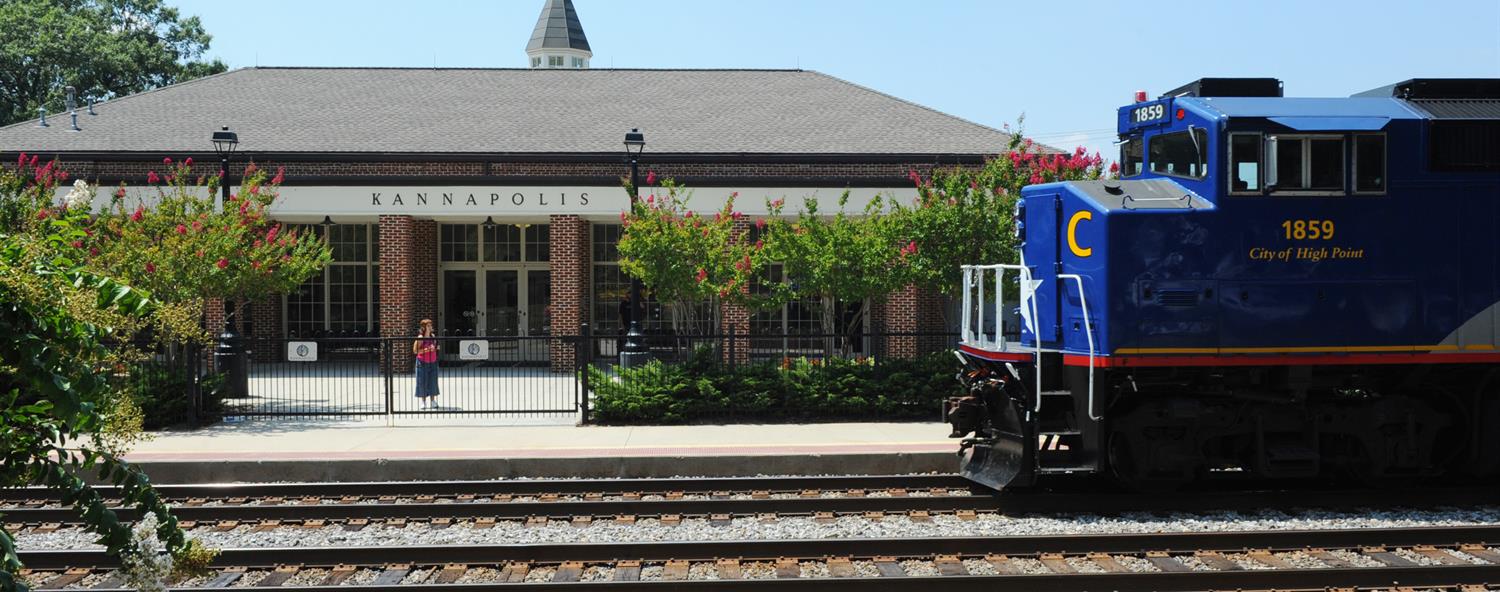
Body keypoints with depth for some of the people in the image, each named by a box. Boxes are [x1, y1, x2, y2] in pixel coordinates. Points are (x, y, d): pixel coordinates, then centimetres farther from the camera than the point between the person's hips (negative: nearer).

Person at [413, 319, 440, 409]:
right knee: (423, 382, 0)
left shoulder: (433, 336, 6)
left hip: (432, 362, 5)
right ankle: (423, 401, 9)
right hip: (423, 362, -5)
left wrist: (436, 348, -1)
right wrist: (427, 349, -22)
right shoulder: (420, 338, -11)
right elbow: (415, 351, -14)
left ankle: (432, 401, 14)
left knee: (432, 381, 6)